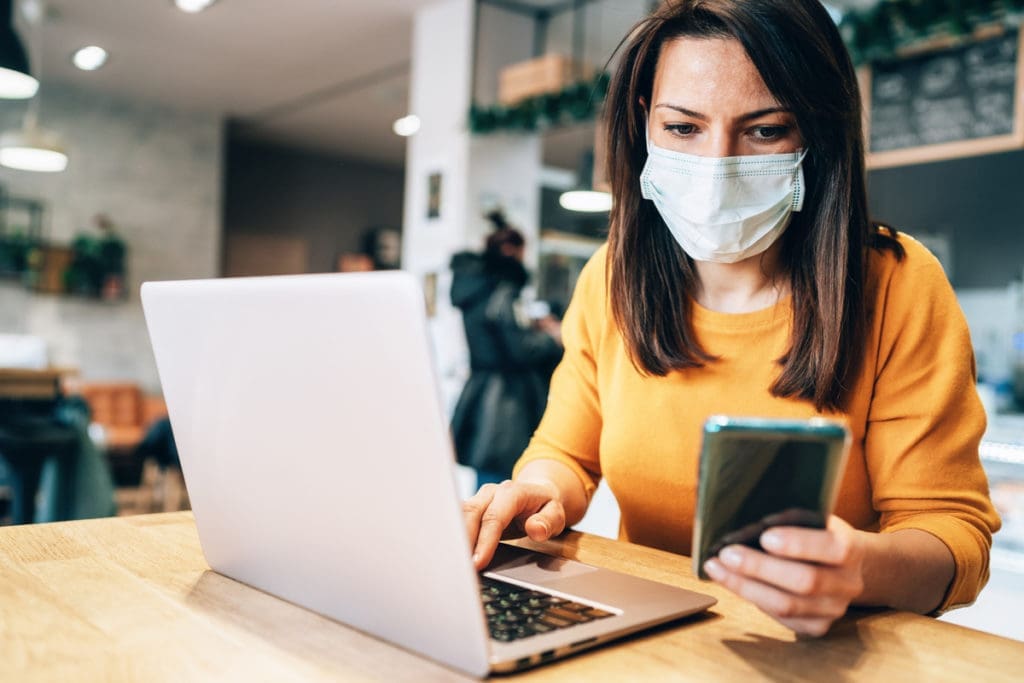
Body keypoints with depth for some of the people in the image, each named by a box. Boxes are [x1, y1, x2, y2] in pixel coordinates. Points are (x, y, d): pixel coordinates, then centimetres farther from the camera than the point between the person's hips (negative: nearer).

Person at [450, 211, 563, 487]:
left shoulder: (475, 289, 13)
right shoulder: (503, 294, -14)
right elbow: (520, 349, -17)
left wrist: (534, 328, 19)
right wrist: (552, 337, 0)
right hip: (504, 403, -9)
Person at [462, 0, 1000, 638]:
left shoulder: (900, 287, -11)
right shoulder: (610, 280, -1)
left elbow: (954, 528, -10)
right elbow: (567, 455, 7)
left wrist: (862, 568, -32)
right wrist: (540, 490, -16)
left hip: (820, 657, 0)